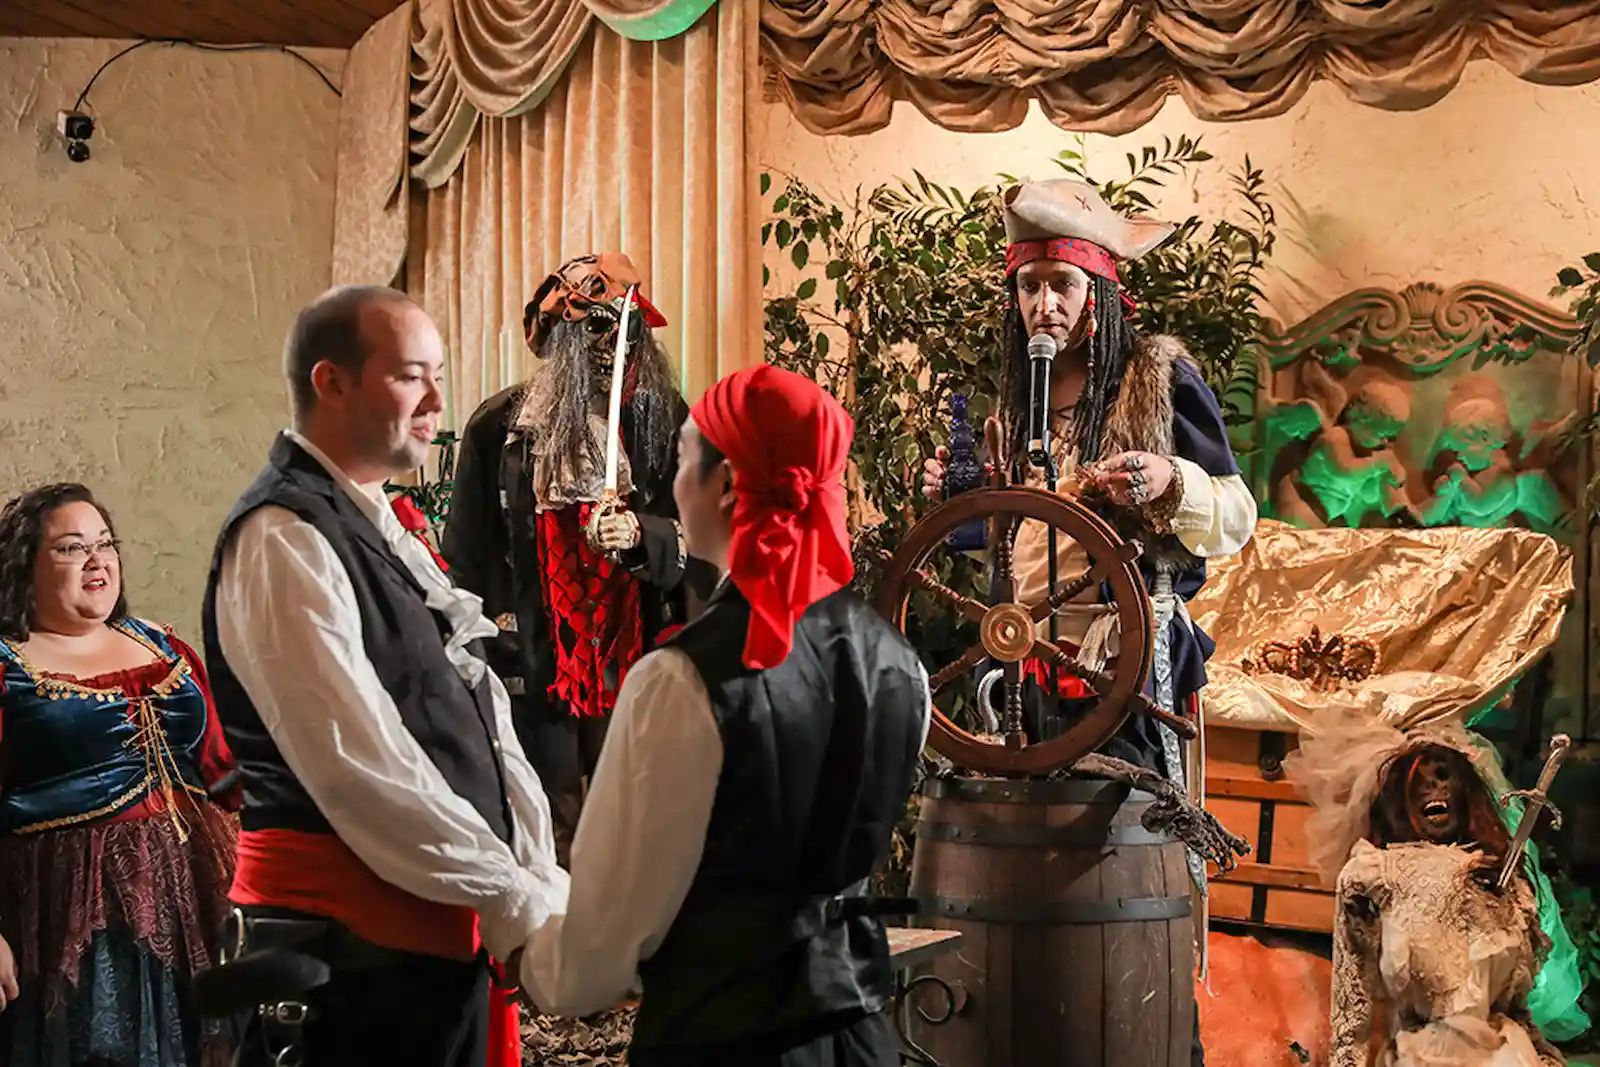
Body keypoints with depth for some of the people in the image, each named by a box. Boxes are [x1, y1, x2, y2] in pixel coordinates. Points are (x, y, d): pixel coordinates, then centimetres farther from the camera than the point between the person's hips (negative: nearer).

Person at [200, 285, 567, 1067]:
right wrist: (519, 904, -17)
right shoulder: (283, 540, -15)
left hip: (443, 929, 8)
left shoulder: (384, 531, 14)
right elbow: (362, 768, -21)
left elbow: (480, 716, 10)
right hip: (351, 946, -8)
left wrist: (541, 881, 0)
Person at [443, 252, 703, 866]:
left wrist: (639, 536, -18)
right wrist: (475, 669, 2)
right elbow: (466, 561, 5)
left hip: (638, 676, 1)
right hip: (532, 679, 0)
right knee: (547, 853, 5)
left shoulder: (664, 422, 4)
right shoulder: (501, 427, 2)